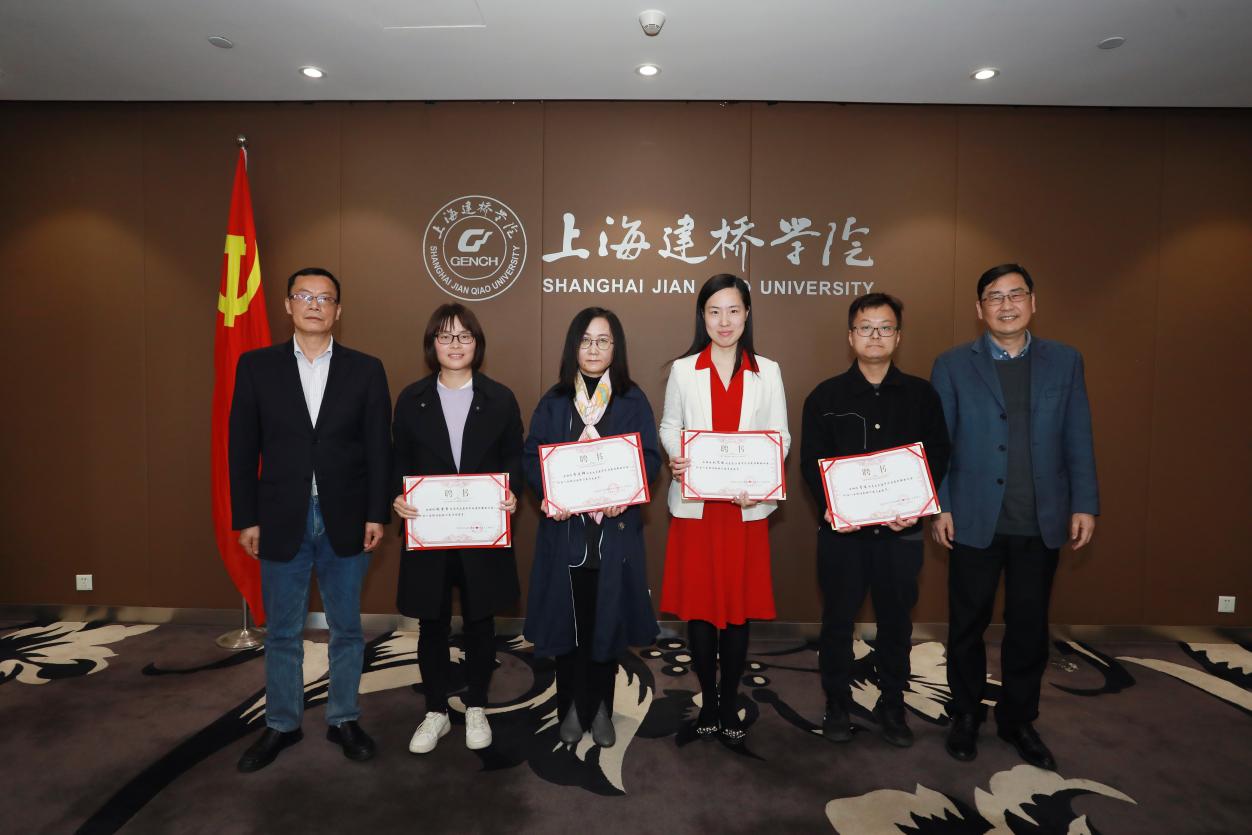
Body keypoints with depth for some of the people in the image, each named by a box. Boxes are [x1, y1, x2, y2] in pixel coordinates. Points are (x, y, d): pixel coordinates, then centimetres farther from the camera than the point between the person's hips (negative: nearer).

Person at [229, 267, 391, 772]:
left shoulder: (365, 370, 0)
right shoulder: (256, 367, 1)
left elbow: (378, 448, -1)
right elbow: (243, 449, 2)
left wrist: (377, 515, -5)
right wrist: (246, 519, -2)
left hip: (346, 521, 0)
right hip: (282, 521, 0)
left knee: (346, 629, 12)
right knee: (282, 633, 14)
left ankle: (344, 720, 30)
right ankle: (281, 725, 32)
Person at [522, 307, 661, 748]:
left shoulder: (633, 401, 5)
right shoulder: (553, 402, 7)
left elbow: (650, 458, 0)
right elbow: (532, 456, 3)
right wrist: (549, 493, -16)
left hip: (615, 531, 0)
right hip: (565, 529, 1)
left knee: (607, 621, 6)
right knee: (568, 621, 6)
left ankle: (600, 709, 23)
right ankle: (572, 708, 23)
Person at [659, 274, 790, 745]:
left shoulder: (767, 372, 6)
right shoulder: (683, 369, 4)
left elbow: (780, 436, 4)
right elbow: (669, 427, 8)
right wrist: (677, 458, -14)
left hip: (746, 506, 1)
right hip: (695, 504, 0)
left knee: (739, 605, 6)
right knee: (698, 603, 5)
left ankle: (730, 704, 23)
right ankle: (708, 699, 23)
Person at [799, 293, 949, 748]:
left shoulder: (921, 394, 5)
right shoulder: (825, 396, 2)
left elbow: (938, 457, 4)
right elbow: (811, 462, -1)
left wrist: (914, 508, -11)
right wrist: (833, 507, -16)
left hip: (901, 530, 1)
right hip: (841, 529, -1)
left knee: (896, 621, 12)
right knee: (838, 620, 9)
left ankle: (892, 705, 29)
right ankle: (837, 703, 25)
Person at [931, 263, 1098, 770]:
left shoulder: (1065, 361, 6)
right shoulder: (953, 365, 0)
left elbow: (1078, 440, 6)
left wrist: (1085, 505, 0)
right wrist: (939, 508, -7)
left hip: (1042, 521, 2)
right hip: (975, 519, -1)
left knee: (1029, 627, 12)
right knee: (968, 624, 10)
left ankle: (1018, 719, 30)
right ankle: (966, 715, 29)